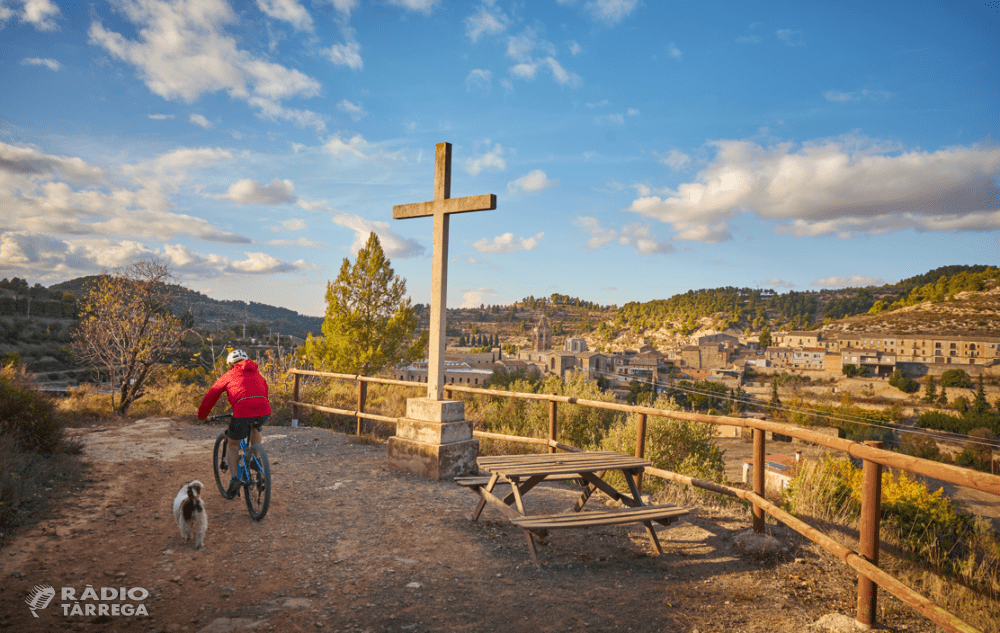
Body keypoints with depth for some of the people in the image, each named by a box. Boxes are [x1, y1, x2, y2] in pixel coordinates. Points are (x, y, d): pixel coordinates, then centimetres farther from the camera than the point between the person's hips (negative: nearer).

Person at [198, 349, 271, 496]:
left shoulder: (229, 375, 20)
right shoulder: (257, 374, 30)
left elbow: (211, 396, 23)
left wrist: (202, 415, 37)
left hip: (242, 412, -3)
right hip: (264, 412, 3)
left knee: (233, 445, 21)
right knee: (255, 428, 38)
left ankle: (235, 478, 9)